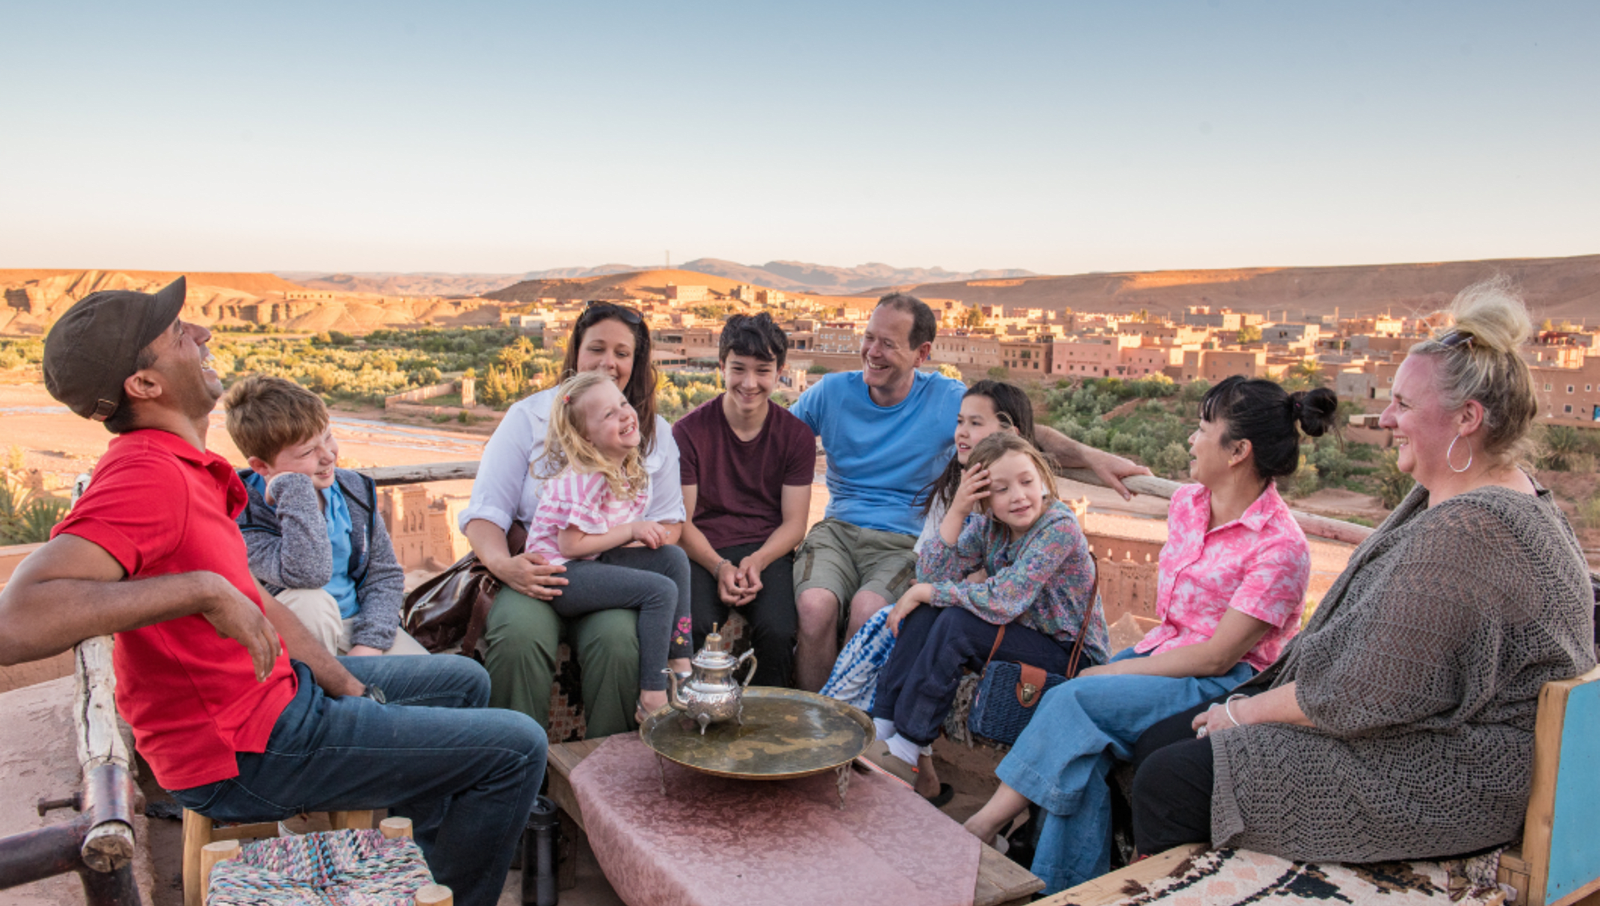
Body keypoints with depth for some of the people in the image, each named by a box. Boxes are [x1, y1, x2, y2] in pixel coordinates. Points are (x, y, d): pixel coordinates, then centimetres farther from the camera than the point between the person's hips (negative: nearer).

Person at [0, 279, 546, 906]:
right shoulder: (147, 477, -25)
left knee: (463, 682, 26)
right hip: (245, 752, -10)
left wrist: (349, 686, 6)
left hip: (275, 687, 10)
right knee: (515, 750, -11)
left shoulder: (184, 468, 8)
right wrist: (201, 589, -36)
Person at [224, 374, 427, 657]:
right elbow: (307, 574, -38)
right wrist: (294, 489, -31)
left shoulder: (354, 488, -1)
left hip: (358, 623, 4)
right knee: (307, 600, -36)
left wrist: (369, 643, -12)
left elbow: (385, 574, 3)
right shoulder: (242, 514, -20)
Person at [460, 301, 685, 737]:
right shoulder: (528, 417, 4)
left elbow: (669, 521, 14)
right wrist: (504, 565, -22)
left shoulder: (655, 431, 12)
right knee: (518, 635, -32)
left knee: (616, 638, -31)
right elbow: (484, 513, 0)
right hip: (536, 573, -1)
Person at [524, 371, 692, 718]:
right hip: (559, 573, -9)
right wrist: (631, 531, -17)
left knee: (673, 558, -5)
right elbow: (570, 545, -23)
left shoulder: (629, 469, 6)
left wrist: (644, 535, -6)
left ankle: (681, 664, -3)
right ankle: (652, 700, -17)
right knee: (660, 590, -21)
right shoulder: (583, 480, -22)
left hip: (593, 562, 9)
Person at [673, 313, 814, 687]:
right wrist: (719, 567, -16)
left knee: (778, 631, -28)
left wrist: (756, 562, -16)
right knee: (693, 628, -30)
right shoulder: (689, 431, 0)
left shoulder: (795, 435, 5)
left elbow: (794, 523, 4)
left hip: (767, 551, 1)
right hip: (703, 551, -1)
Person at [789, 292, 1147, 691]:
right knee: (815, 606, -30)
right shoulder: (831, 392, 4)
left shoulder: (947, 399, -1)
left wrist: (1091, 457, -15)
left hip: (906, 542, -1)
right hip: (837, 529, 2)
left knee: (869, 609, -33)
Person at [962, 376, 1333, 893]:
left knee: (1072, 701, -26)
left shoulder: (1280, 547, -17)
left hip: (1222, 683, -7)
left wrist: (1113, 672, -15)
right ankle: (1072, 888, -12)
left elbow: (1216, 657, -18)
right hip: (1164, 651, 7)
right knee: (1079, 741, -20)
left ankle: (984, 826, -14)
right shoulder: (1186, 503, 7)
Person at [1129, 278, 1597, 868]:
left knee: (1170, 781, -16)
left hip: (1439, 785, -11)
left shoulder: (1468, 531, -25)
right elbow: (1367, 647, 14)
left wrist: (1244, 713, -11)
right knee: (1160, 740, 6)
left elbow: (1365, 693, -26)